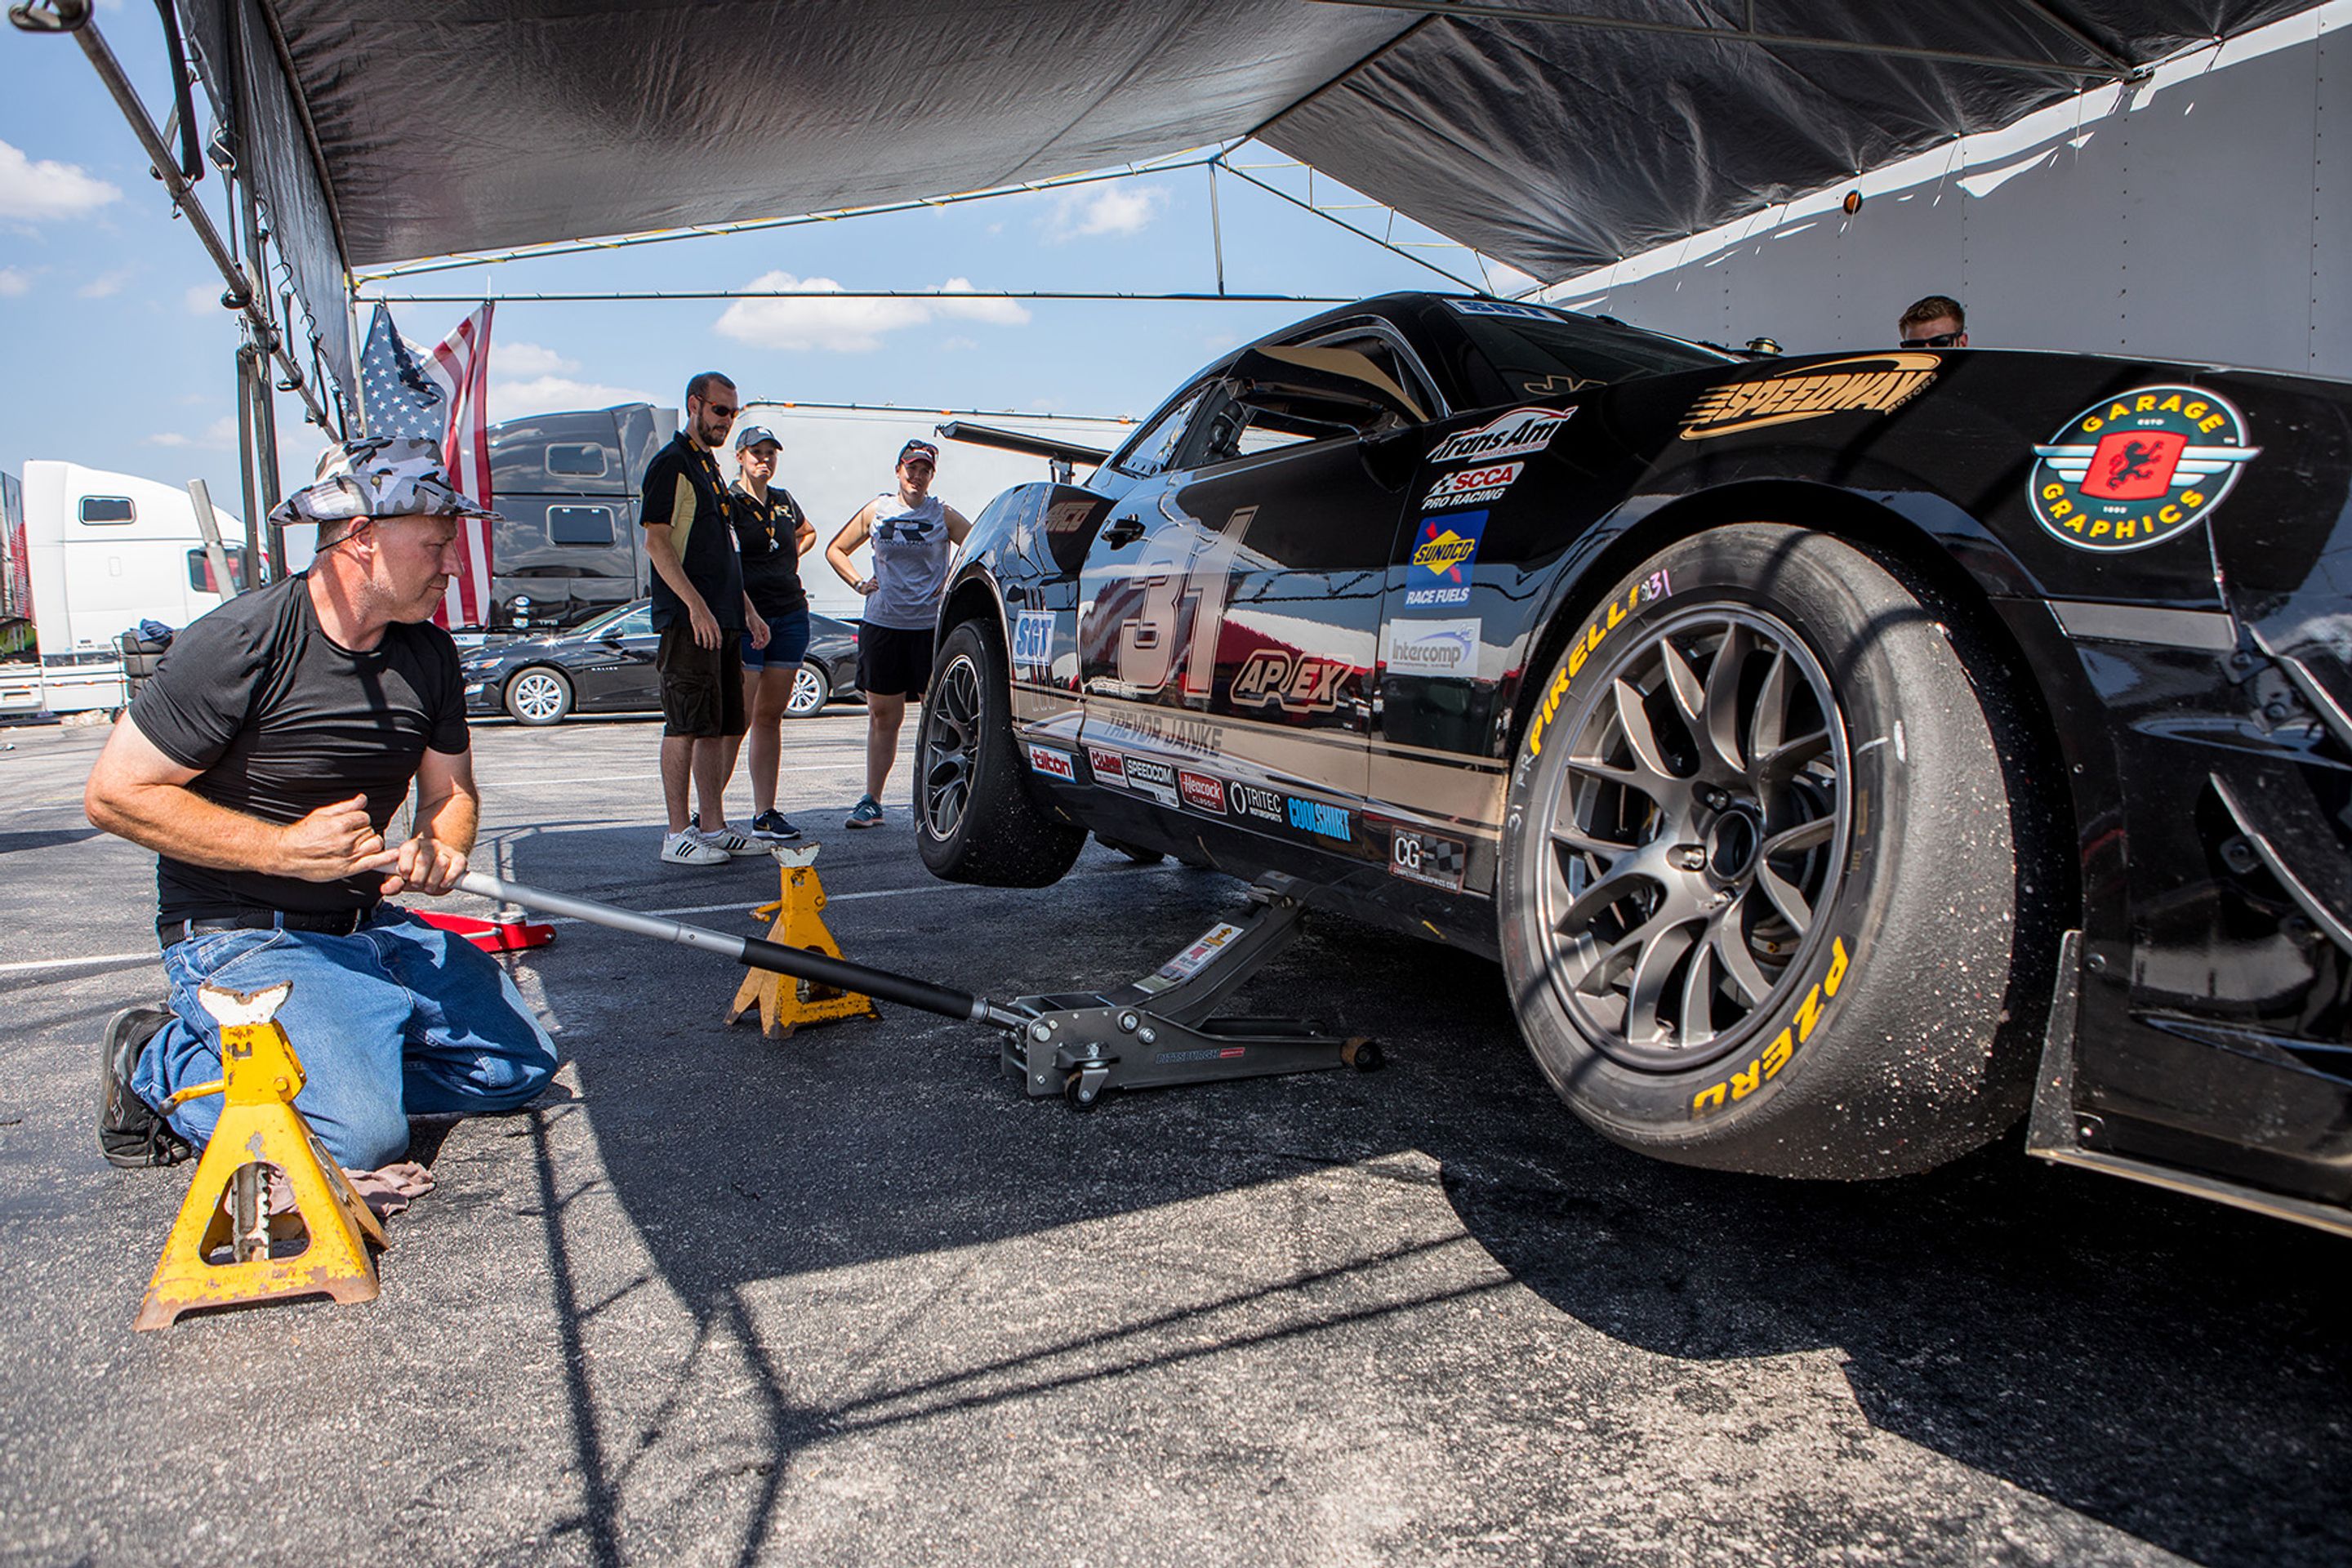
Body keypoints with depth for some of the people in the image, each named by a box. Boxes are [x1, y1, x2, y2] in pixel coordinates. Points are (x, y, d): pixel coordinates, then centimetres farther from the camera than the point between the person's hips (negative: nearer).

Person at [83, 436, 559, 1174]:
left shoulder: (428, 655, 3)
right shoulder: (238, 642, -17)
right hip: (241, 935, -7)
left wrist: (438, 848, -11)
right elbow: (115, 794, -14)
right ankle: (159, 1063, 0)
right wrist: (286, 847, -22)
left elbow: (451, 792, 13)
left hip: (370, 925, 7)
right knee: (359, 1139, -24)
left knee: (521, 1064, 3)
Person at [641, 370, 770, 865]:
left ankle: (713, 827, 15)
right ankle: (678, 835, -3)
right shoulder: (671, 463, -7)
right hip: (687, 620, -9)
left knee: (717, 727, 10)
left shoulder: (709, 467, 22)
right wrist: (695, 605, -23)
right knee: (686, 726, -7)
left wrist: (746, 610, 21)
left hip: (722, 619, 9)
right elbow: (657, 543, -15)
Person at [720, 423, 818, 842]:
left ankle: (765, 814, 10)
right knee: (737, 719, -9)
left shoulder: (784, 501, 15)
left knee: (771, 714, 7)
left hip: (791, 615, 6)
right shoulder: (727, 503, -4)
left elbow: (808, 532, 36)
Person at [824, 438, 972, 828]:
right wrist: (859, 583, 6)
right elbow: (835, 549, 19)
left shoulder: (943, 514, 3)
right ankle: (871, 801, 12)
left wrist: (953, 586, -7)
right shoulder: (877, 510, 9)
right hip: (882, 624, 2)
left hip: (930, 626, -2)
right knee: (882, 715, 6)